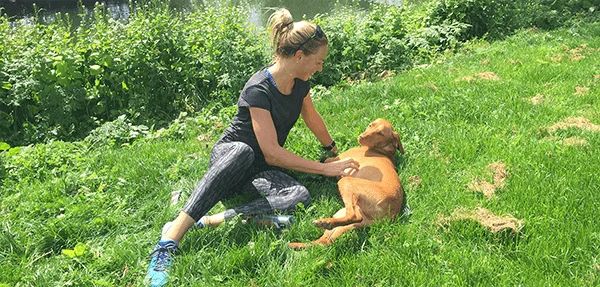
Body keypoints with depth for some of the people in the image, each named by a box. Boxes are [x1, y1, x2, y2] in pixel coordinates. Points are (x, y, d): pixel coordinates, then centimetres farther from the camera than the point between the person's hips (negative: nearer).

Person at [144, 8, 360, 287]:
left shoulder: (300, 83, 0)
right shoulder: (258, 90, -23)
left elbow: (312, 118, 21)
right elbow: (272, 154, -27)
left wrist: (333, 149, 35)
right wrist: (326, 169, -24)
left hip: (260, 168, 6)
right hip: (229, 155, -6)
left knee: (300, 196, -28)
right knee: (243, 151, -45)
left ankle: (211, 222, -33)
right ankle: (172, 235, -47)